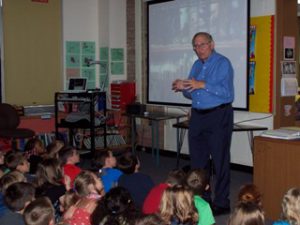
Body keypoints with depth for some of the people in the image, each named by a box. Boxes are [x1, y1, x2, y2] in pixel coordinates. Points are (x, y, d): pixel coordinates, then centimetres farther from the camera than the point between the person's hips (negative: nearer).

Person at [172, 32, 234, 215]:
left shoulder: (223, 63, -8)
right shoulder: (197, 65, 14)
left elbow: (227, 93, -19)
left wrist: (203, 85, -25)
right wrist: (183, 87, -5)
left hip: (218, 116, -7)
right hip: (198, 116, 7)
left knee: (220, 161, -1)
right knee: (198, 160, 11)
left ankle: (221, 203, 9)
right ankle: (201, 200, 23)